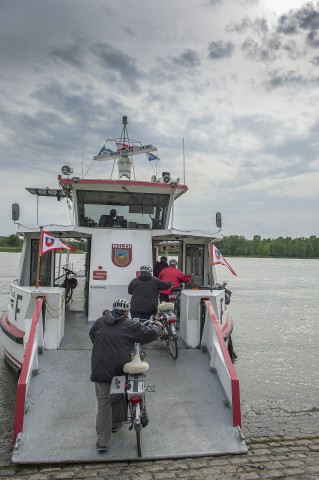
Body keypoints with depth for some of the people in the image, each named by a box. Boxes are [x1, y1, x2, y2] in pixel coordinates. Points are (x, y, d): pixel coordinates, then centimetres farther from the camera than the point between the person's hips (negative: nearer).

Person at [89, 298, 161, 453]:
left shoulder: (100, 322, 5)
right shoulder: (130, 325, -6)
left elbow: (92, 335, 23)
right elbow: (150, 333, -2)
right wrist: (157, 326, 19)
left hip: (100, 370, 2)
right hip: (120, 370, -2)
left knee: (103, 404, 7)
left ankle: (102, 442, 8)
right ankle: (115, 423, 42)